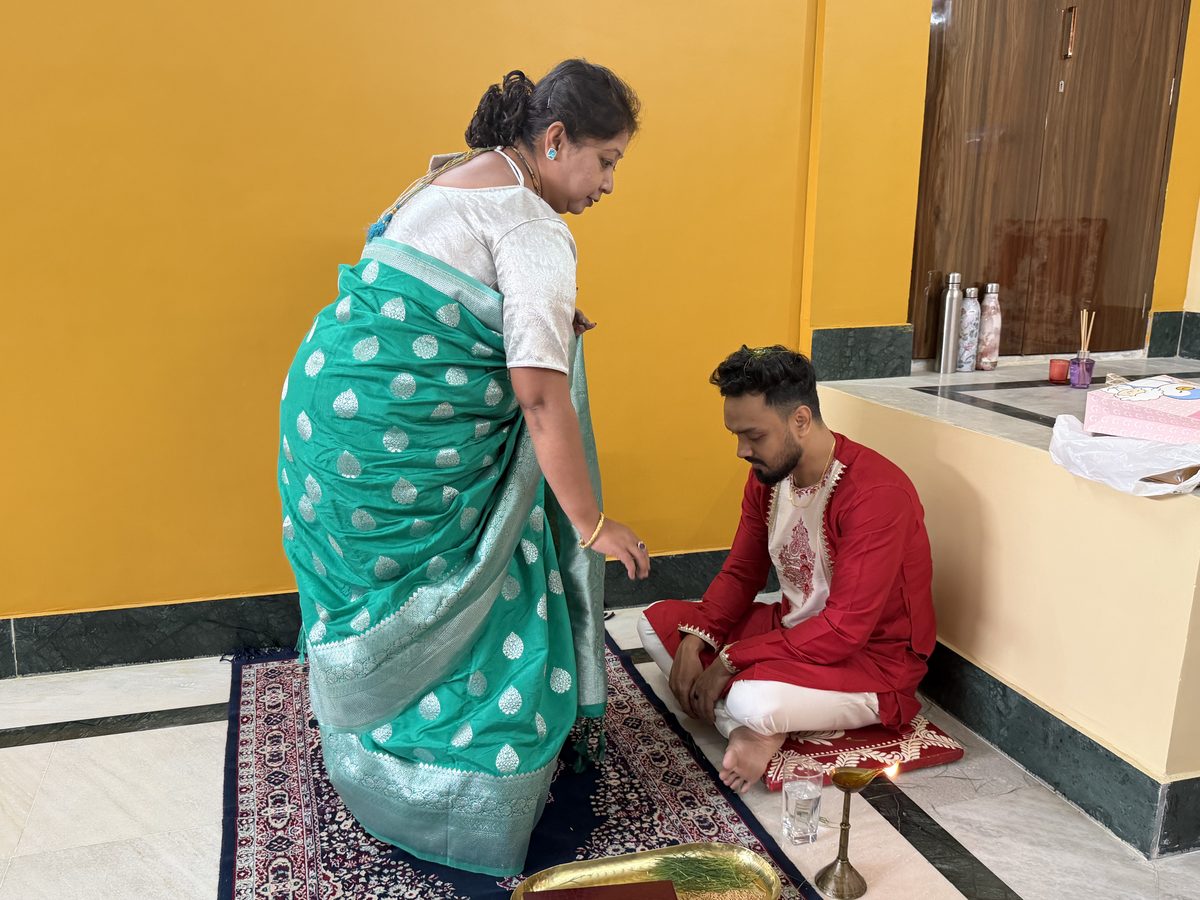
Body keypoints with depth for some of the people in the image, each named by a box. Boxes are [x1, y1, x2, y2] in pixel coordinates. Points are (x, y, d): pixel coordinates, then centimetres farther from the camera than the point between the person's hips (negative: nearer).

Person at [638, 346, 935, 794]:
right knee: (657, 622, 1)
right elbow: (741, 572, 6)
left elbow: (845, 629, -29)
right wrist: (694, 641, -12)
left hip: (872, 659, -9)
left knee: (752, 700, -38)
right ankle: (756, 732, -13)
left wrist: (731, 661, -25)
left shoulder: (876, 493, -27)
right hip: (793, 627, 9)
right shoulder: (768, 474, -2)